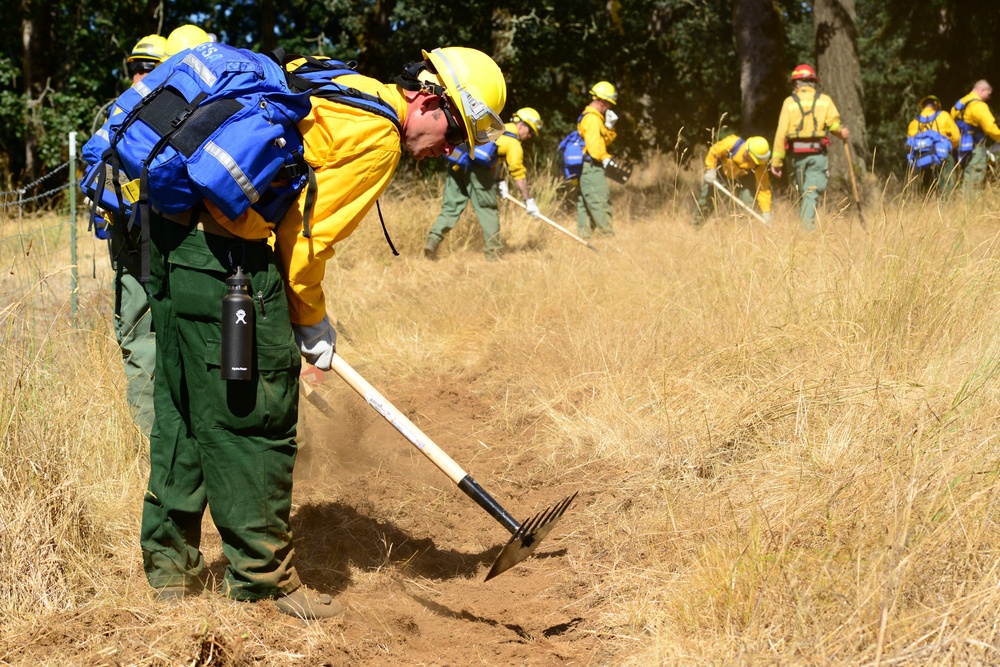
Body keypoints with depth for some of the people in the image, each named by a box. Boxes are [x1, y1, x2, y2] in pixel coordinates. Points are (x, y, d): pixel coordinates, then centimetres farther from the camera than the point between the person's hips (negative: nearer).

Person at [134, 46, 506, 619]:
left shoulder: (342, 92, 19)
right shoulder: (379, 134, -10)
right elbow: (307, 236, -11)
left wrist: (304, 310, 20)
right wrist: (311, 319, 4)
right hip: (226, 255, -10)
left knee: (185, 406, 17)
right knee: (255, 415, 0)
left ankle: (171, 568, 28)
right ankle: (264, 578, 10)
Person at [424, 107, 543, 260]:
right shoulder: (513, 142, 6)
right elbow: (518, 174, 2)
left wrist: (498, 181, 22)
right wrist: (529, 201, 5)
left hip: (456, 163, 6)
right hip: (476, 168, -6)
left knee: (451, 206, 8)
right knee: (487, 209, 4)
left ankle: (433, 240, -6)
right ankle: (493, 252, 5)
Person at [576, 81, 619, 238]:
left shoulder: (587, 117, 20)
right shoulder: (593, 119, -13)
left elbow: (604, 141, 24)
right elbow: (594, 145, -22)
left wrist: (609, 127, 10)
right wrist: (605, 158, -11)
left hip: (583, 168, 11)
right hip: (591, 167, -11)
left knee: (584, 203, 10)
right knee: (600, 202, -11)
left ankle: (584, 235, 12)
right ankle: (608, 235, -12)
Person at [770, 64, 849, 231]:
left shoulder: (790, 101, 5)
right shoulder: (824, 100, 6)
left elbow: (781, 132, -1)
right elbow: (833, 122, -13)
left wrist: (776, 161, -1)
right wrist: (841, 132, 7)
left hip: (796, 154, 1)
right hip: (817, 153, -1)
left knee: (802, 193, 15)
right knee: (811, 193, -4)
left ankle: (803, 225, 17)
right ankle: (807, 226, -18)